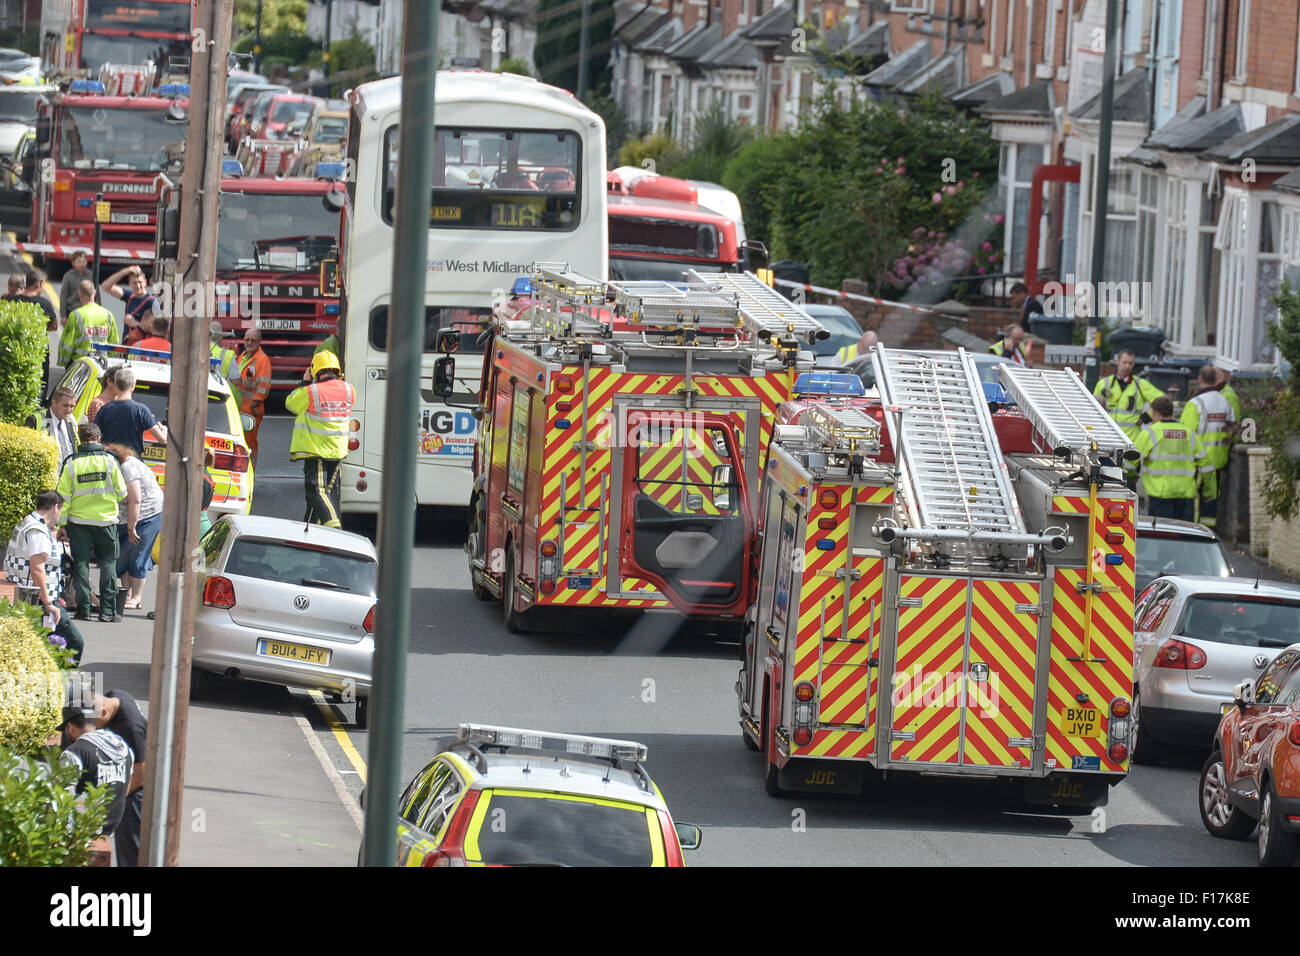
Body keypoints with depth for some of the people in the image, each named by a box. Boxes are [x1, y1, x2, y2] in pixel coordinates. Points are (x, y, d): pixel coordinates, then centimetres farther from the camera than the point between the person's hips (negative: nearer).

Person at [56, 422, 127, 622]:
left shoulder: (72, 464, -5)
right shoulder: (109, 461, -6)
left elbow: (63, 497, -4)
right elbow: (122, 493, 0)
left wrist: (61, 523, 3)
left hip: (79, 520, 0)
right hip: (106, 519, 0)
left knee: (81, 563, 7)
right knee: (108, 563, 8)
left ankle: (83, 608, 3)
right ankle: (107, 610, 4)